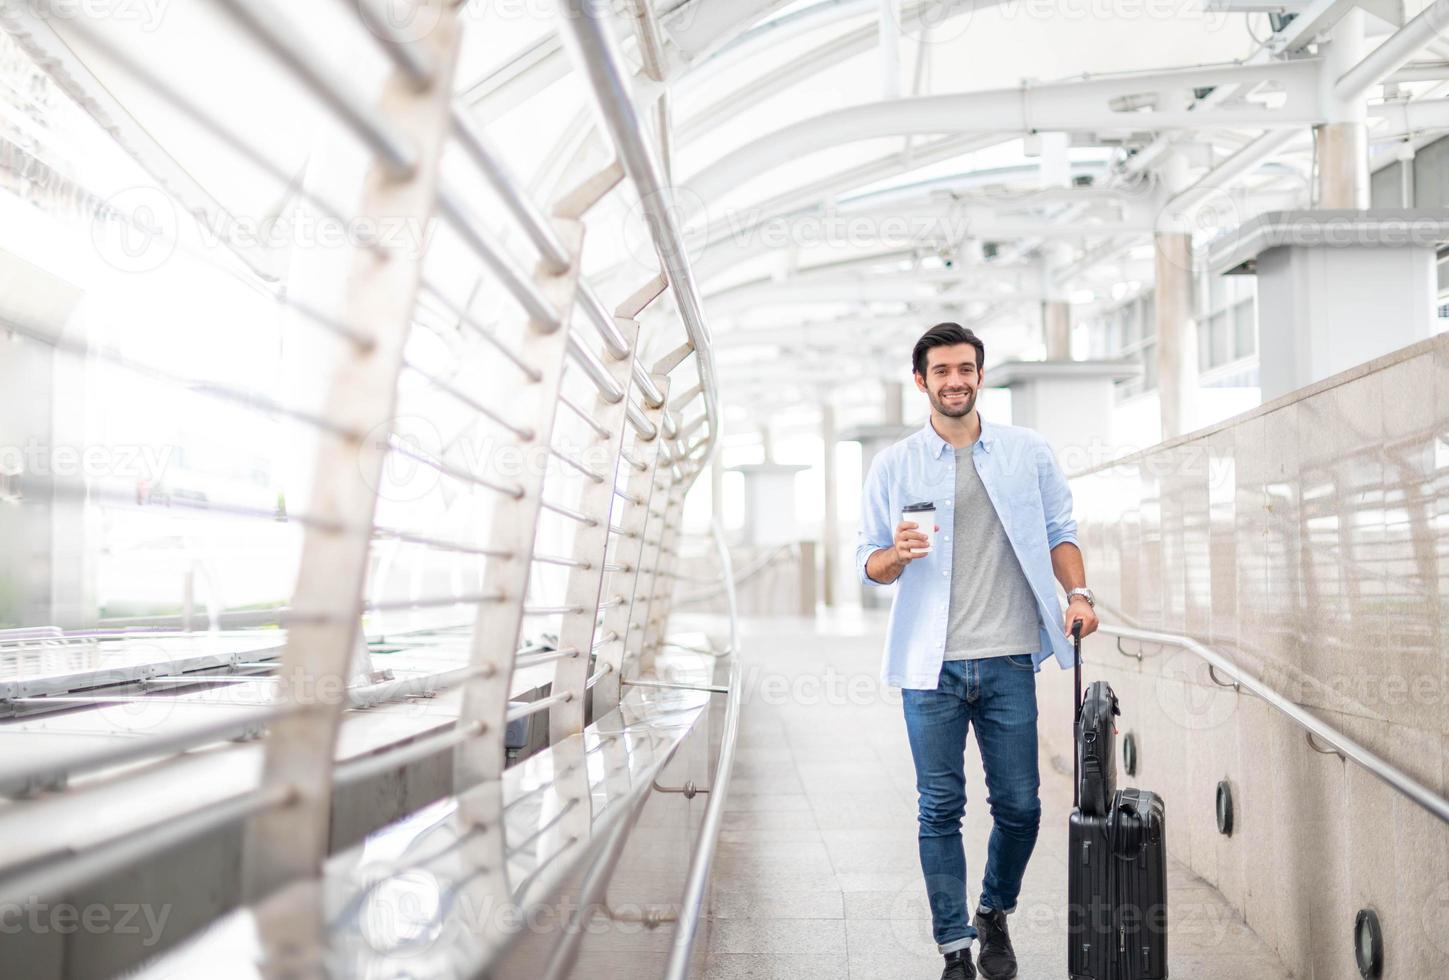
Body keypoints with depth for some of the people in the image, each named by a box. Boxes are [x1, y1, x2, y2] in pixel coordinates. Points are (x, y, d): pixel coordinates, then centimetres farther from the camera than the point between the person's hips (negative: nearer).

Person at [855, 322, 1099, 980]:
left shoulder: (1028, 452, 8)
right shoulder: (893, 467, 5)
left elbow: (1059, 531, 13)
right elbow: (868, 564, 6)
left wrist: (1077, 591, -4)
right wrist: (898, 554, -16)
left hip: (1008, 660, 1)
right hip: (931, 663, -1)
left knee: (1019, 806, 4)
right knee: (941, 810, 3)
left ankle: (995, 914, 30)